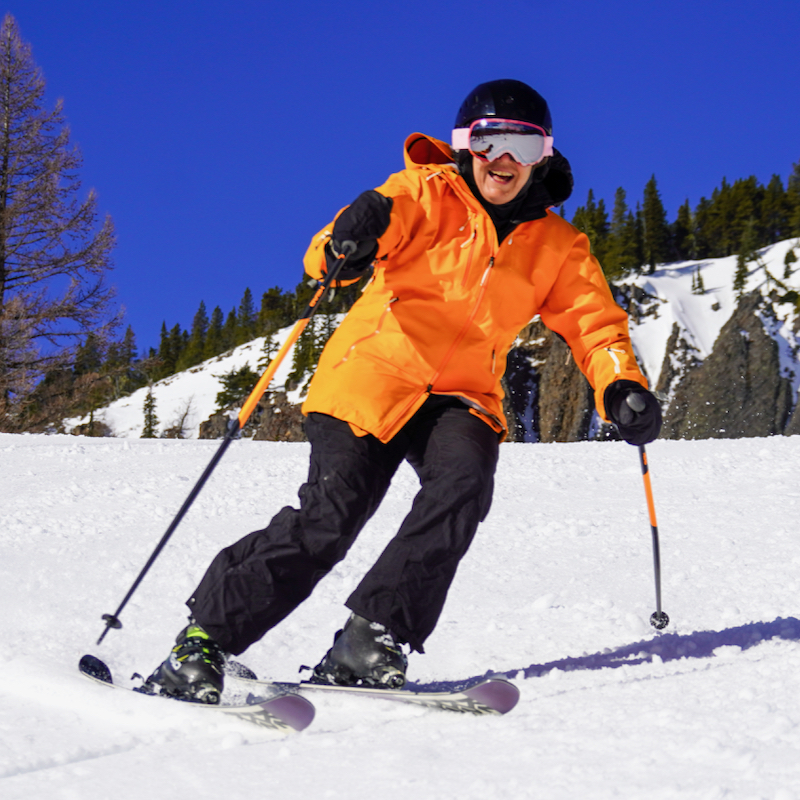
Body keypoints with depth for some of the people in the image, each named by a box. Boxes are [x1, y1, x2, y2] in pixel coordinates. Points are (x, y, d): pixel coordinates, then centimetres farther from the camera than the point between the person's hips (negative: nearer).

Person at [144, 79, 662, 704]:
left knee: (462, 483, -29)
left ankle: (371, 640, -20)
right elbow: (383, 215, -12)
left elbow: (595, 322, 6)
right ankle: (203, 640, -5)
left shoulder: (558, 247, 11)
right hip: (373, 374, -3)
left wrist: (621, 389, -15)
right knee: (329, 518, -18)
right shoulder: (428, 193, 2)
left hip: (463, 396, 3)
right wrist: (347, 241, -38)